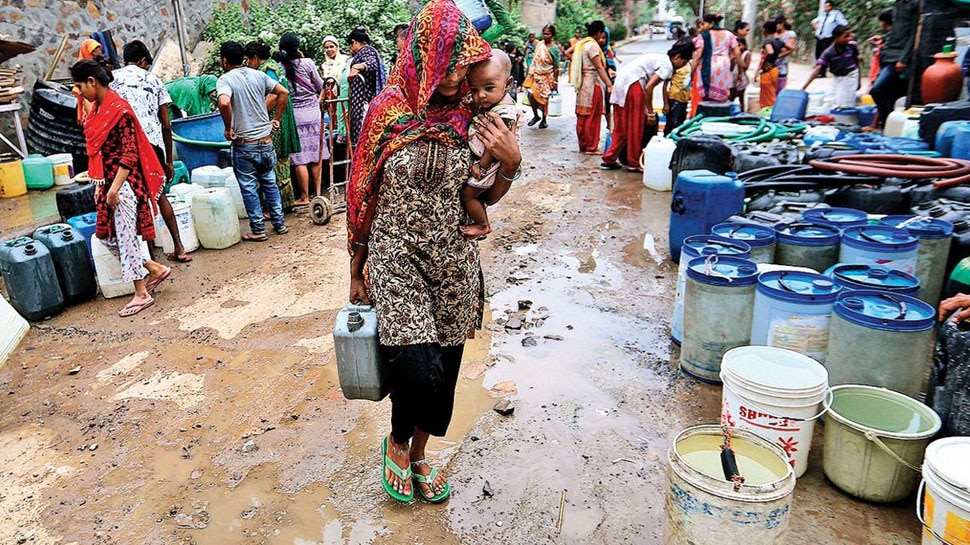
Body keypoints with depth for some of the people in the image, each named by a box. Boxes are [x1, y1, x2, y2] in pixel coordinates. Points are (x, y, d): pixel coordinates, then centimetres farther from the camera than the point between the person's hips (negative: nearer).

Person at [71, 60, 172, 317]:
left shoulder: (119, 109, -14)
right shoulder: (98, 108, 12)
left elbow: (129, 153, -18)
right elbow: (97, 150, 17)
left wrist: (114, 188, -21)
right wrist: (99, 184, 14)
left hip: (123, 181, -9)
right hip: (107, 181, 9)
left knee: (125, 236, -3)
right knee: (106, 235, 11)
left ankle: (142, 294, 7)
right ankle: (155, 269, 21)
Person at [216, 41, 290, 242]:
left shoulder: (225, 79, -10)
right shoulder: (258, 75, 5)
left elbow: (224, 102, -29)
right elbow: (283, 92, 5)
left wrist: (228, 128, -15)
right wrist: (276, 119, 10)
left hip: (243, 144, -5)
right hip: (266, 140, 5)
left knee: (249, 188, 6)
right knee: (270, 183, 17)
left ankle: (258, 230, 11)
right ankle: (279, 223, 22)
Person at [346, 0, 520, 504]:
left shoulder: (467, 115, 1)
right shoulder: (388, 110, -8)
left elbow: (485, 197, 8)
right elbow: (363, 195, -1)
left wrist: (511, 163, -13)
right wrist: (356, 269, 4)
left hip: (453, 262, 4)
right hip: (398, 258, -3)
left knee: (445, 365, 10)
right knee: (419, 368, -15)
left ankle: (418, 454, 37)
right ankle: (396, 444, 20)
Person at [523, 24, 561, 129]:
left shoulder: (554, 48, -9)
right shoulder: (540, 44, 4)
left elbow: (556, 67, -7)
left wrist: (555, 82, -7)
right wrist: (531, 73, 11)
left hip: (547, 76, -4)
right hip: (536, 75, 4)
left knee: (544, 99, 3)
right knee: (531, 95, -7)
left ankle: (544, 120, 20)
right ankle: (536, 116, 15)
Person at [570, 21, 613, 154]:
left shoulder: (581, 43, 13)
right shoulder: (592, 45, -14)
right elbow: (599, 67, -20)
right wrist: (609, 84, -24)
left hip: (583, 83, 9)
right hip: (593, 83, -9)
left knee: (582, 116, 12)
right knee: (592, 117, -3)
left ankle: (583, 144, 19)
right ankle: (591, 147, 1)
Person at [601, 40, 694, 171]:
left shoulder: (660, 58, 22)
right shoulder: (667, 66, -6)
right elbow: (649, 88, -14)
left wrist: (650, 111, 20)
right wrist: (650, 112, -8)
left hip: (620, 82, 9)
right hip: (633, 84, -9)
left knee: (621, 127, 13)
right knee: (636, 126, 1)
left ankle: (609, 159, 15)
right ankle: (634, 163, 9)